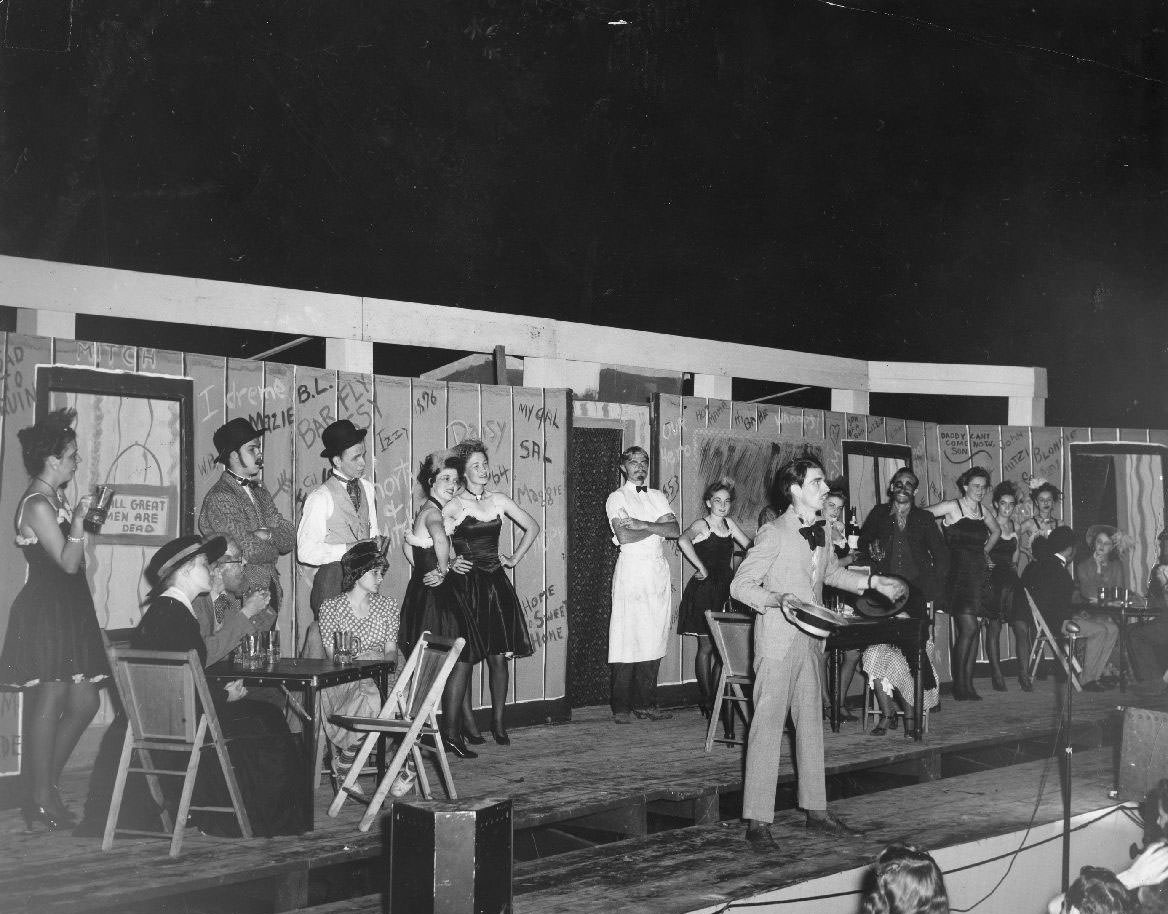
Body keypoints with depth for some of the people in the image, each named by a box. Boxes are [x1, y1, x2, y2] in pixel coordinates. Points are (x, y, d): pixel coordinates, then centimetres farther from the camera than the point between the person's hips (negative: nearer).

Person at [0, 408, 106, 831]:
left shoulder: (54, 499, 16)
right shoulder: (38, 504, -15)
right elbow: (68, 562, -18)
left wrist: (81, 517, 21)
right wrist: (79, 519, -21)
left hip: (67, 611, 10)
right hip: (46, 613, -10)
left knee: (84, 703, 9)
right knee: (48, 704, -5)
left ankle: (44, 785, 20)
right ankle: (42, 802, 3)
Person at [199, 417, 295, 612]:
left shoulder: (260, 492, 15)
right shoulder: (219, 498, -12)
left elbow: (290, 538, 6)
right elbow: (249, 551, -19)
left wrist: (268, 535, -13)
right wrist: (274, 547, -1)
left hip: (271, 589, 7)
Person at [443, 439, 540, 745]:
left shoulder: (498, 500, 9)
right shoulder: (453, 506, -4)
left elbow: (532, 528, 20)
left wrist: (515, 558, 14)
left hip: (496, 582, 4)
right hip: (465, 585, -4)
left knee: (499, 656, 0)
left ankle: (498, 722, 8)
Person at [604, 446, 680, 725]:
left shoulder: (658, 496, 17)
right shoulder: (617, 498, 3)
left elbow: (675, 531, 3)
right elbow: (624, 536, -12)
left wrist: (643, 524, -10)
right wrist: (658, 526, -3)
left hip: (658, 570, 5)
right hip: (631, 569, -5)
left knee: (654, 637, 3)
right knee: (627, 637, -7)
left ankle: (646, 703, 9)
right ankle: (621, 707, -2)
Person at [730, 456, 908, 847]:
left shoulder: (819, 534, 11)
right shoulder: (773, 533, -13)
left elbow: (833, 572, 30)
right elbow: (740, 585, -13)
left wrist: (872, 581, 20)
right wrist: (778, 599, -27)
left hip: (809, 640, 8)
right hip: (777, 641, -8)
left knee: (811, 723, 12)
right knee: (767, 724, -6)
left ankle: (816, 809, 22)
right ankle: (757, 820, -3)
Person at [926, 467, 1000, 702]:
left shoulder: (983, 512, 14)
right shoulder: (952, 507, -6)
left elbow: (996, 532, 34)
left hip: (980, 574, 6)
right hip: (959, 574, -6)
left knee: (975, 630, 4)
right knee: (969, 628, -13)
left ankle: (968, 684, 8)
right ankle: (959, 685, -4)